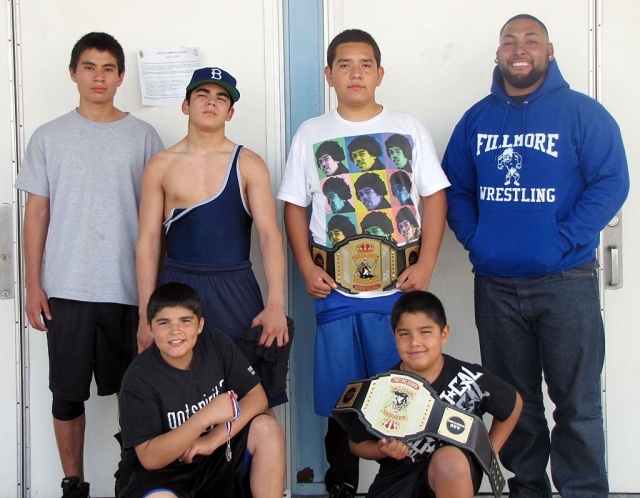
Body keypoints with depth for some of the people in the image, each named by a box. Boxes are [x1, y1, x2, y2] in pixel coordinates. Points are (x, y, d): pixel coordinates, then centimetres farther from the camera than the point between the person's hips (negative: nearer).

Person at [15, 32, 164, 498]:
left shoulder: (143, 136, 5)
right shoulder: (49, 137, 6)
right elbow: (37, 212, 7)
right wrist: (33, 285, 2)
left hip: (128, 287, 0)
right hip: (66, 287, 1)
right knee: (68, 392, 5)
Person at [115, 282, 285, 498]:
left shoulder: (217, 344, -6)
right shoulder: (139, 379, -19)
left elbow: (257, 397, -7)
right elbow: (150, 458, -23)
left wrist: (214, 439, -21)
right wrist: (206, 416, -33)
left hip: (214, 457, 5)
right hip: (158, 474, -5)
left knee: (267, 428, -19)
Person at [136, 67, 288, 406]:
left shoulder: (249, 164, 3)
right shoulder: (160, 167, 6)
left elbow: (270, 235, -5)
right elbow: (148, 241, 4)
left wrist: (276, 304, -18)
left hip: (236, 291, 0)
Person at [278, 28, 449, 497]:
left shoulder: (409, 127, 6)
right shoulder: (311, 134, 8)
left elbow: (435, 196, 4)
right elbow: (295, 205, 9)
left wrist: (426, 265, -6)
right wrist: (306, 267, -3)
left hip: (400, 287, 0)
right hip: (336, 289, 1)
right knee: (340, 401, 6)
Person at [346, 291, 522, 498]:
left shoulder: (469, 380, -11)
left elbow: (513, 404, 7)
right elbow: (357, 443, 3)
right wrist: (383, 450, -19)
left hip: (455, 471, -1)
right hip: (398, 476, 1)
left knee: (449, 459, -35)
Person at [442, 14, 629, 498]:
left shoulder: (581, 112, -1)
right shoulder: (477, 119, 11)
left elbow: (611, 183, -8)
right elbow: (455, 188, 15)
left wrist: (562, 242, -16)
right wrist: (474, 238, -2)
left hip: (566, 283, -3)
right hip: (495, 285, 4)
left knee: (576, 402, -1)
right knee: (513, 400, 12)